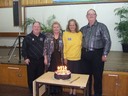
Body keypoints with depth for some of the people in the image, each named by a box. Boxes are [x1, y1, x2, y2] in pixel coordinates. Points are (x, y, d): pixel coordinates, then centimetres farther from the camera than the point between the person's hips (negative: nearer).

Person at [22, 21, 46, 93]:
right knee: (31, 77, 5)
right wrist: (26, 58, -7)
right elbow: (24, 48, -1)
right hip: (31, 60, -2)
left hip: (41, 60, 2)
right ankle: (32, 91, 21)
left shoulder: (43, 37, 6)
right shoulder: (28, 37, -1)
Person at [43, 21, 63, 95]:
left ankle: (58, 90, 21)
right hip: (51, 58, -1)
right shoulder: (48, 36, 1)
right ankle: (52, 91, 20)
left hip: (60, 59, 1)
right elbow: (45, 47, 1)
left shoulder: (62, 36, 5)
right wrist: (45, 58, -4)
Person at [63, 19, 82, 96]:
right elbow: (64, 46, -1)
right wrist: (65, 57, -3)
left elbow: (81, 45, 10)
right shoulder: (65, 33, -3)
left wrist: (82, 54, 6)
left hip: (78, 58, 1)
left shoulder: (80, 33, 2)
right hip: (69, 58, -1)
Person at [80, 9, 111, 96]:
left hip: (97, 54, -4)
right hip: (85, 54, 4)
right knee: (86, 75, 11)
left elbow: (107, 41, -6)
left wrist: (105, 54, -11)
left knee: (97, 76, 3)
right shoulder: (83, 28, 12)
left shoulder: (102, 26, -2)